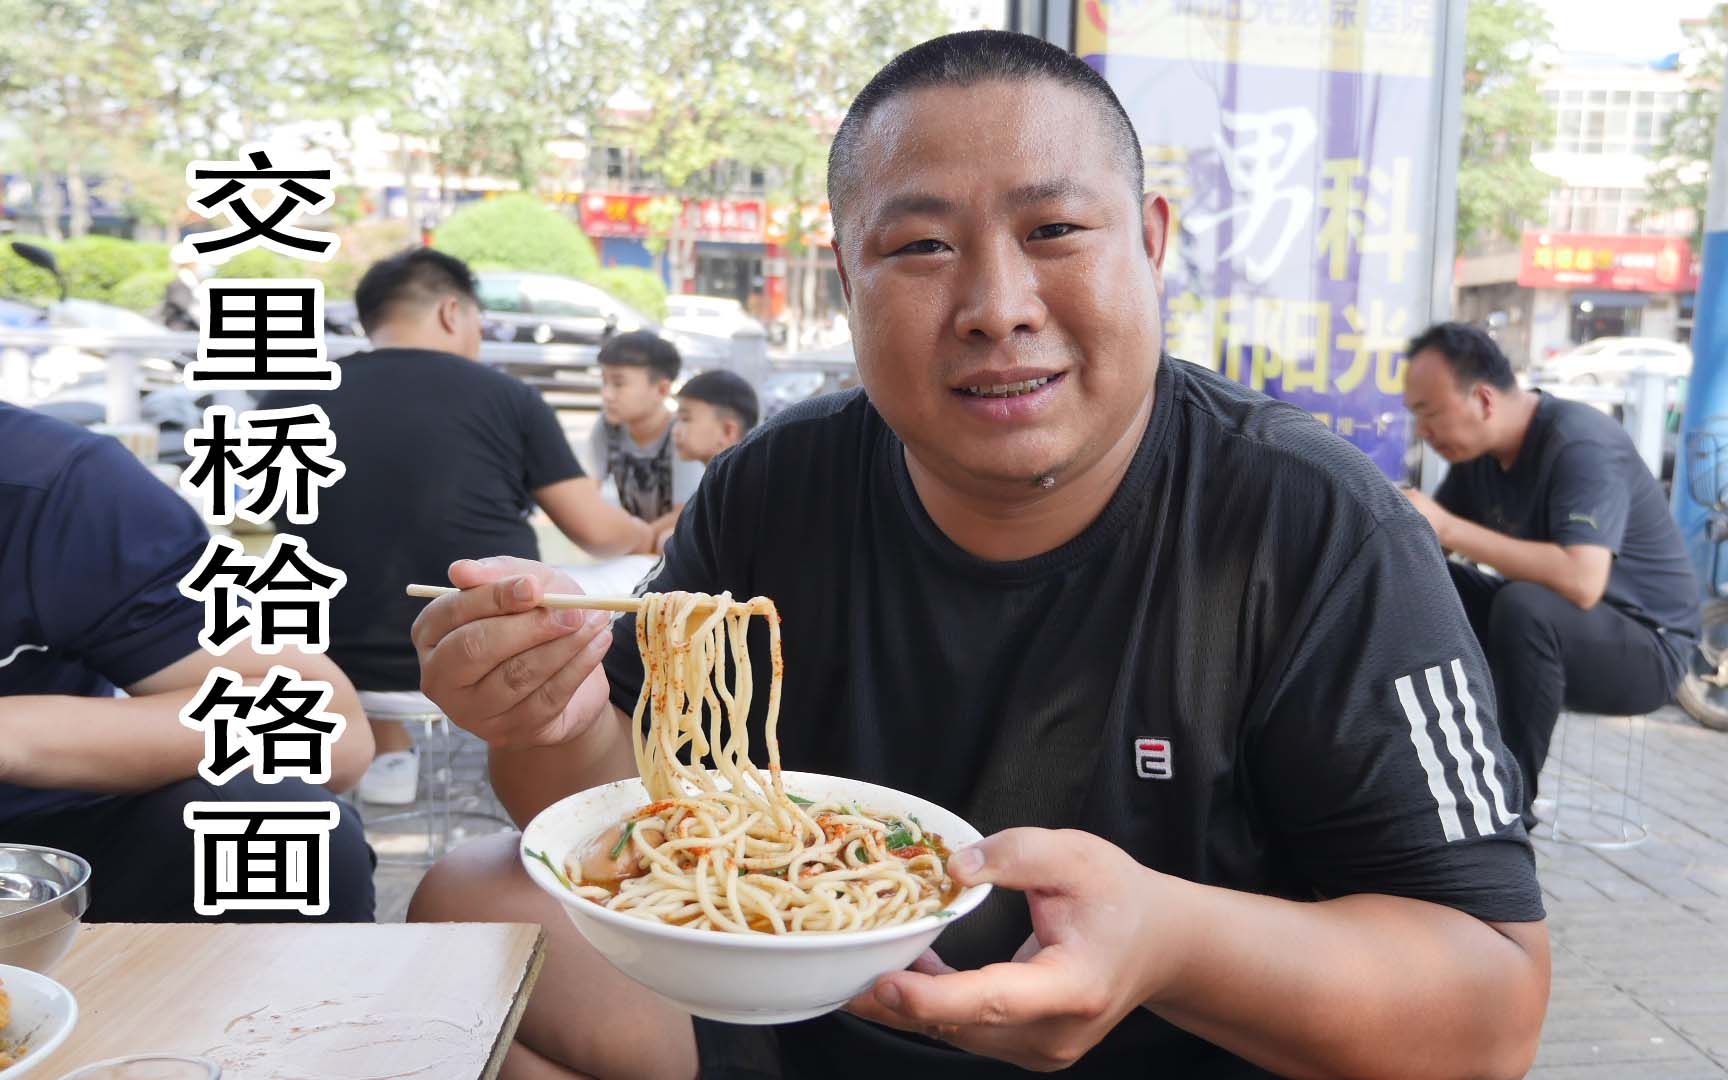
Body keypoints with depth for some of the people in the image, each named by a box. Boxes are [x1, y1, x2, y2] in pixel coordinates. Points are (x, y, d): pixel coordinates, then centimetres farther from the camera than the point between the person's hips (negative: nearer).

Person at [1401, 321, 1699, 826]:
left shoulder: (1581, 446, -26)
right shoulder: (1478, 449, -3)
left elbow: (1582, 582, -40)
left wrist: (1449, 528, -38)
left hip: (1644, 642, -7)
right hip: (1545, 625, 8)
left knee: (1525, 606, -36)